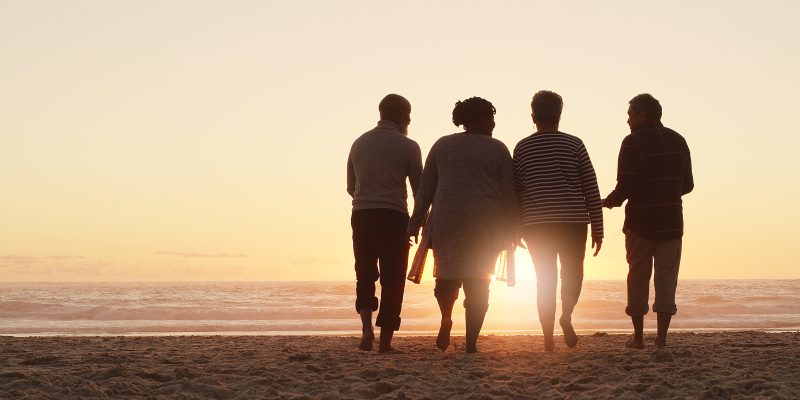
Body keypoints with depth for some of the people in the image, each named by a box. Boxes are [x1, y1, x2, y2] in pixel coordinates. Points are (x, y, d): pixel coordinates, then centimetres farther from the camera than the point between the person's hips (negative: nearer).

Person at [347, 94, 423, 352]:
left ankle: (367, 327, -9)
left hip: (361, 216, 4)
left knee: (365, 275, 14)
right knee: (392, 278, 4)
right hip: (394, 217, -4)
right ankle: (385, 341, 2)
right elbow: (420, 189, 0)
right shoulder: (407, 146, -1)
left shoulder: (359, 143, 12)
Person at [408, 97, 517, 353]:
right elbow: (509, 195, 2)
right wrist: (511, 232, 8)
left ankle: (446, 319, -3)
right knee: (478, 282, 5)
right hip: (485, 224, -1)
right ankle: (471, 343, 1)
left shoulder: (442, 145, 8)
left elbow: (425, 190, 5)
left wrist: (415, 224, 8)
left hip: (446, 220, 1)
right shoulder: (498, 149, 3)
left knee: (447, 274, 19)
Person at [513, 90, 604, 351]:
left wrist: (514, 229, 14)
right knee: (572, 273, 15)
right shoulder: (574, 144, 0)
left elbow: (515, 191, 6)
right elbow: (591, 190, 0)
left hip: (535, 225, 1)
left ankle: (548, 340, 3)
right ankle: (566, 315, -11)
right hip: (572, 222, -1)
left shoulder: (522, 148, 4)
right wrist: (597, 229, 4)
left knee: (545, 279, 9)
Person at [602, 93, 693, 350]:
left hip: (640, 222, -3)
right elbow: (687, 185, 11)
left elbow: (625, 186, -13)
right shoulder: (678, 141, 8)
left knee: (638, 278, 8)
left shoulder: (633, 143, -8)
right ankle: (661, 338, 0)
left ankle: (638, 337, 12)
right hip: (671, 222, 3)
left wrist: (609, 202, 6)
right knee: (666, 278, 5)